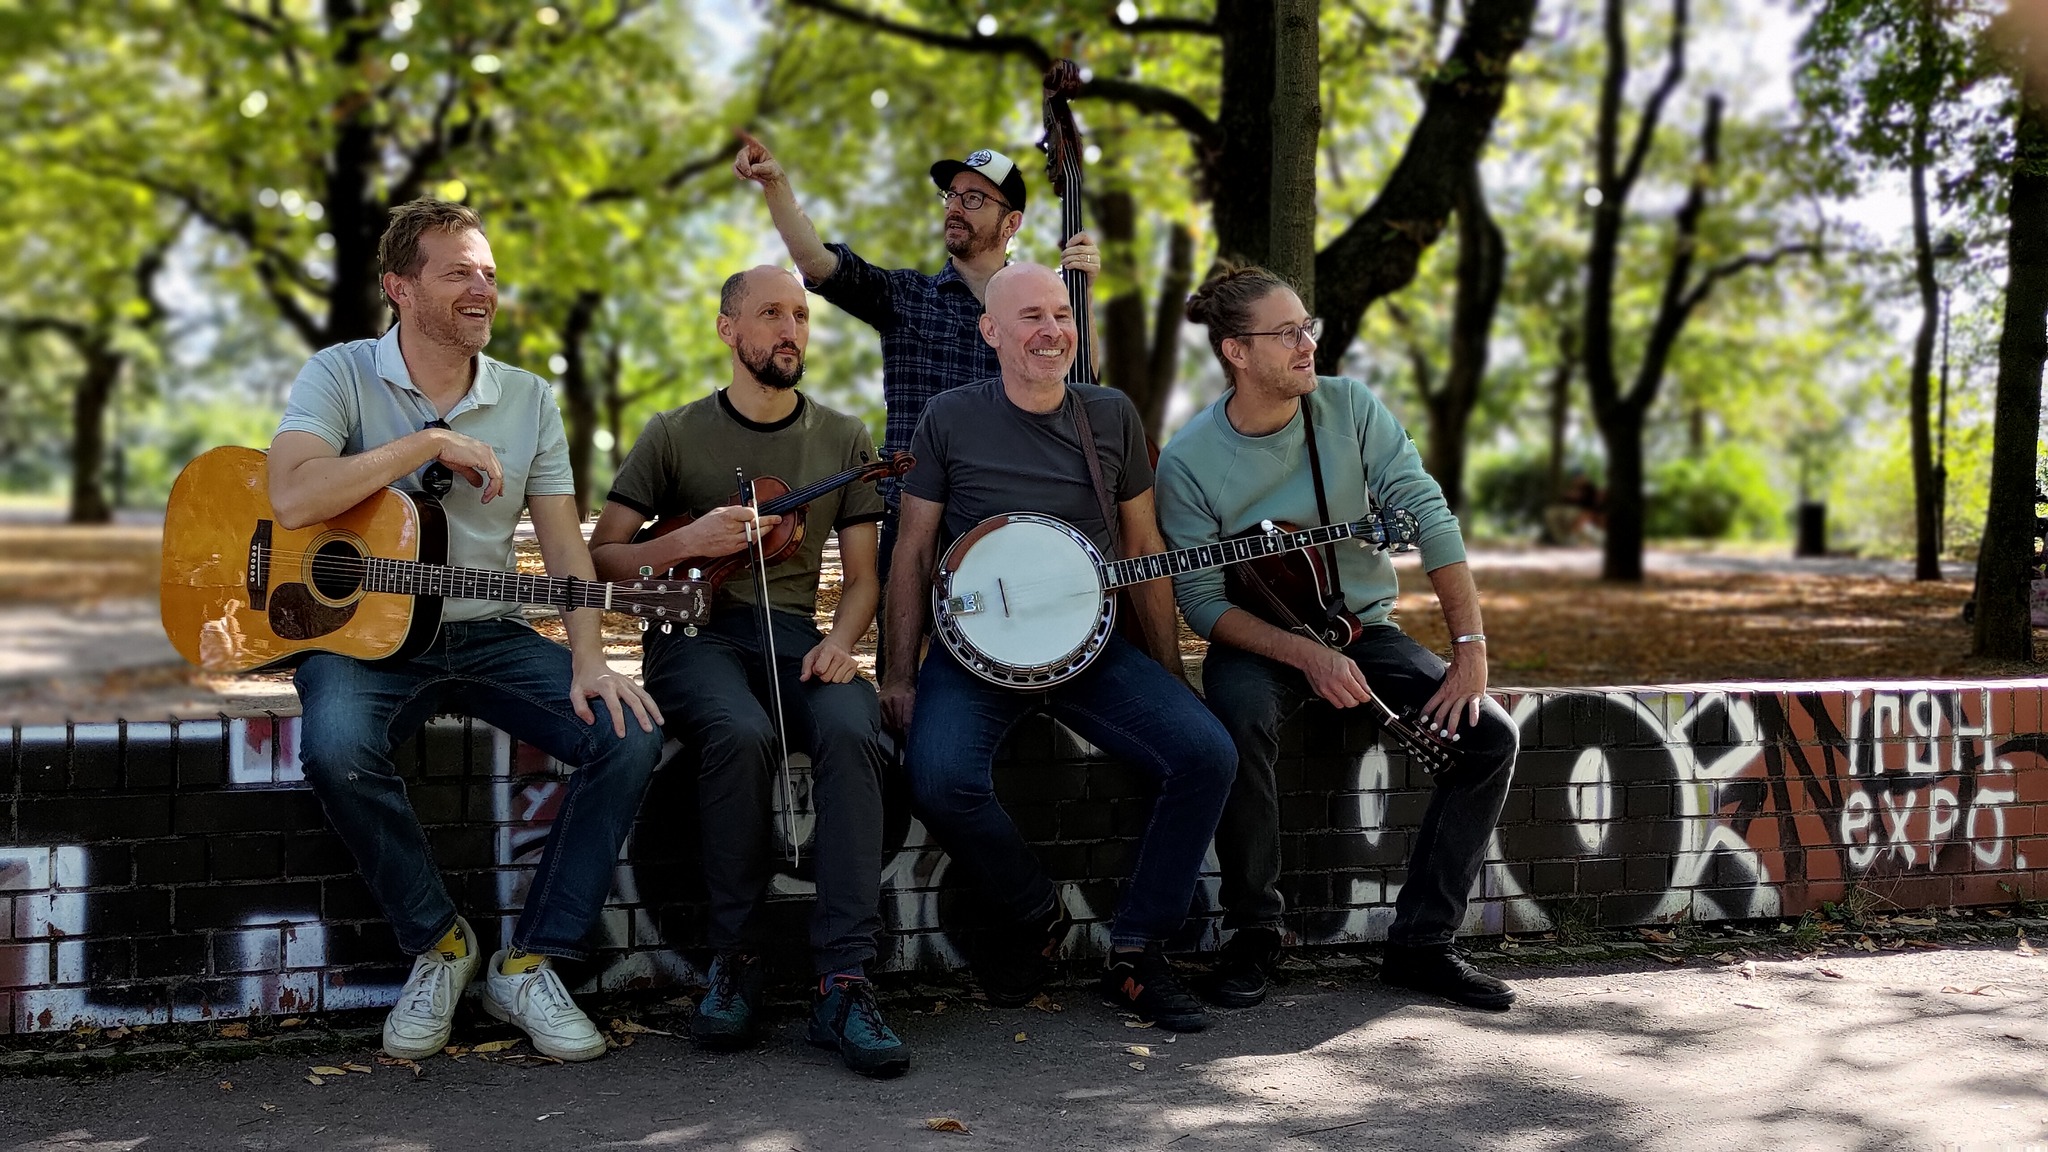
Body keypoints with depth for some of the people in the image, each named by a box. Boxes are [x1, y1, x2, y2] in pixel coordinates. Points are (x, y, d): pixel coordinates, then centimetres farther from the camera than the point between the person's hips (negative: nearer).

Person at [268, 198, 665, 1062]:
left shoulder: (528, 399, 9)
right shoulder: (340, 376, -2)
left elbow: (564, 546, 3)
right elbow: (292, 499, -21)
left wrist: (588, 661, -14)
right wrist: (432, 442, -18)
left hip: (487, 636, 4)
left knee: (629, 734, -20)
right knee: (336, 748, -36)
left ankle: (529, 965, -7)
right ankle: (436, 944, -9)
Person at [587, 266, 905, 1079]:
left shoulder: (842, 439, 16)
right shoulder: (675, 435, 9)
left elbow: (862, 574, 15)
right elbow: (600, 560, 6)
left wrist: (839, 642, -6)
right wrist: (689, 542, -13)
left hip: (794, 632, 2)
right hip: (692, 628, -2)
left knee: (852, 731, -33)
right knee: (743, 734, -37)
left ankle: (842, 984, -34)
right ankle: (734, 966, -19)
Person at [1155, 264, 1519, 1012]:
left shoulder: (1349, 407, -7)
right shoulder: (1187, 461, -13)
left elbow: (1429, 519, -12)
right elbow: (1203, 601, -14)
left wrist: (1471, 651, -20)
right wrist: (1307, 657, -27)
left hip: (1363, 628, 3)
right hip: (1258, 641, -3)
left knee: (1489, 733, -17)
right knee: (1241, 716, -38)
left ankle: (1421, 942, -5)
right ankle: (1253, 936, -17)